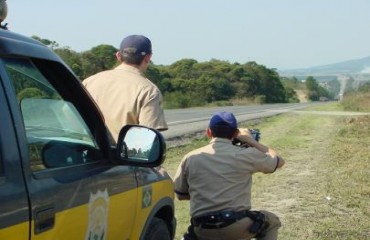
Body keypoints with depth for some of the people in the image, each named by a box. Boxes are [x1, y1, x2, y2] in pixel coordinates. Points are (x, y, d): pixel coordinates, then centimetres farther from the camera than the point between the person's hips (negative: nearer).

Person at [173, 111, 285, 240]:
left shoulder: (190, 158, 5)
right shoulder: (245, 155, -2)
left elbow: (180, 195, 13)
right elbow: (279, 161, 14)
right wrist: (251, 140, 22)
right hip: (237, 225, -2)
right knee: (272, 222, 27)